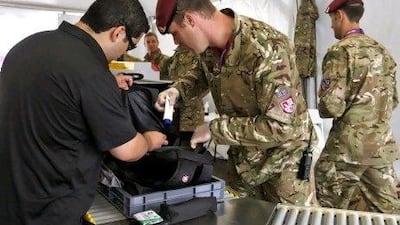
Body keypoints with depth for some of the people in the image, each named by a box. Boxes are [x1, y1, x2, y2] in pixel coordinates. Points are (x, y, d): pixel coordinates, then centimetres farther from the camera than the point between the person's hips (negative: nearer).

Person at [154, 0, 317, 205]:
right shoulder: (210, 45, -9)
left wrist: (215, 129, -27)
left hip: (282, 161, -7)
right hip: (242, 157, 7)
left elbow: (280, 127, -34)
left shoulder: (267, 50, -33)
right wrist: (179, 89, -6)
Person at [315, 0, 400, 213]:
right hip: (382, 144, 8)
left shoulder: (340, 51, -13)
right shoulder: (383, 51, 11)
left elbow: (331, 105, -19)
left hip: (348, 144, -7)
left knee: (327, 208, 10)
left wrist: (322, 110, 2)